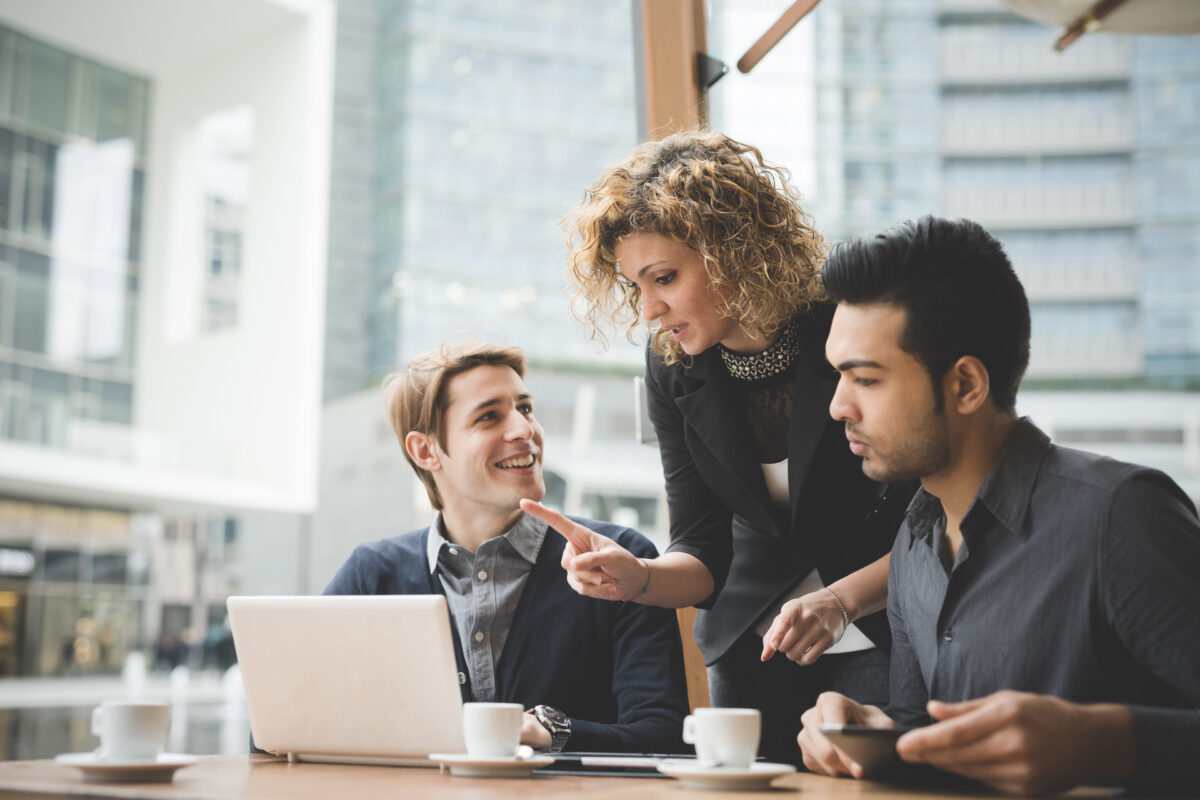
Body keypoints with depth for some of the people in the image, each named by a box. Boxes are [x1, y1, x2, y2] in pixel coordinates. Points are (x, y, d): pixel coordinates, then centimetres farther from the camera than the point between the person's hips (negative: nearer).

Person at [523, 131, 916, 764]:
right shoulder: (673, 367, -7)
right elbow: (704, 552, -5)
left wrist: (838, 600, -30)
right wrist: (639, 578, -26)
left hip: (882, 636, -3)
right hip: (751, 644, 3)